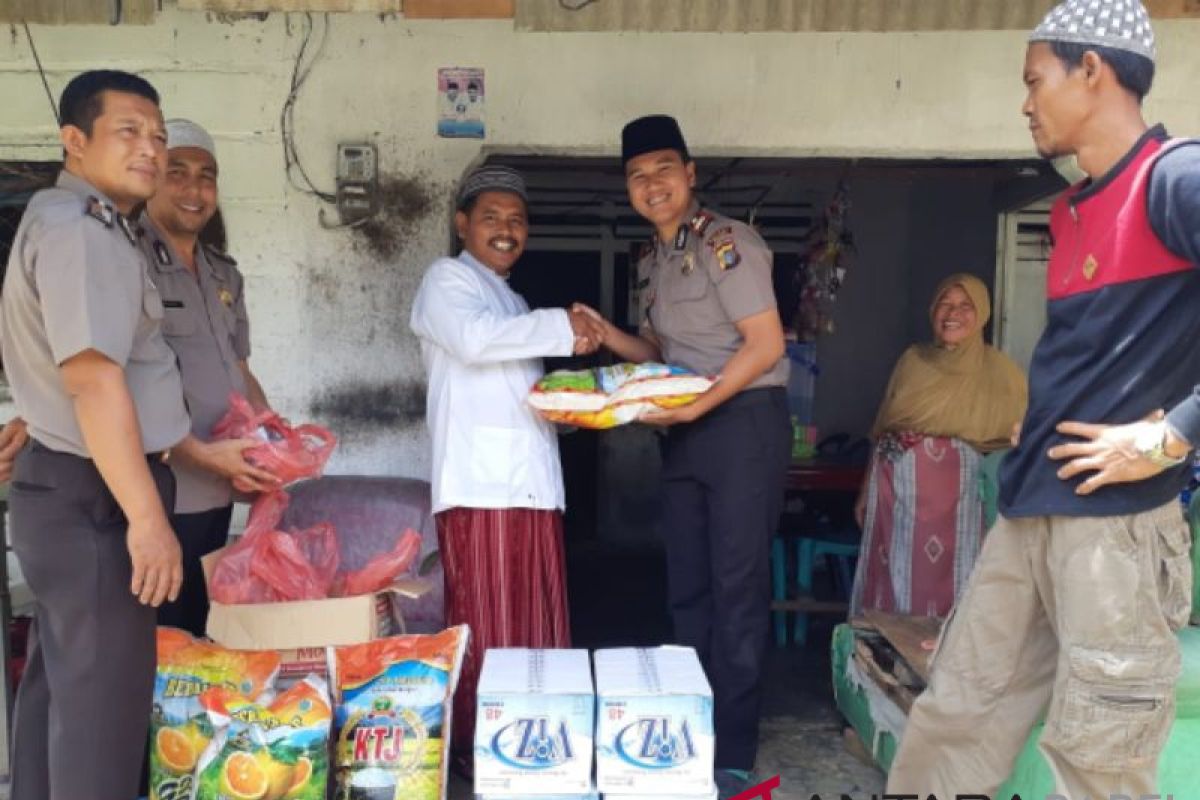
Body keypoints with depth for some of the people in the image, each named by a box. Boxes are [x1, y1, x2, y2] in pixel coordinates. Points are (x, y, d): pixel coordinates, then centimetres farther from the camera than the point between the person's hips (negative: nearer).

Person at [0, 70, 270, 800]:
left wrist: (202, 453, 21)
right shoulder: (76, 227, -16)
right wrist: (147, 517, -25)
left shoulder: (94, 230, 17)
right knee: (100, 702, -1)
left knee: (60, 690, 20)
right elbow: (93, 379, -26)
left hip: (75, 492, 11)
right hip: (93, 500, -11)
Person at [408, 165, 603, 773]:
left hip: (532, 478, 8)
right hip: (481, 479, -8)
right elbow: (473, 340, -19)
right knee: (485, 627, -4)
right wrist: (561, 328, -10)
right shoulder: (447, 278, 2)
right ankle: (477, 751, 6)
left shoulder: (513, 301, 28)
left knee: (536, 625, 9)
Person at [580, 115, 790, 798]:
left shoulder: (726, 242, -11)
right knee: (687, 588, 11)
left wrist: (695, 407, -19)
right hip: (687, 433, 8)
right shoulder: (652, 262, 14)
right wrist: (605, 335, 5)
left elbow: (766, 343, -15)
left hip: (745, 421, -8)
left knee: (737, 588, -2)